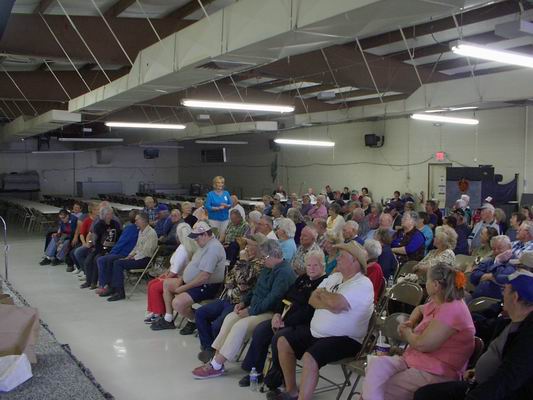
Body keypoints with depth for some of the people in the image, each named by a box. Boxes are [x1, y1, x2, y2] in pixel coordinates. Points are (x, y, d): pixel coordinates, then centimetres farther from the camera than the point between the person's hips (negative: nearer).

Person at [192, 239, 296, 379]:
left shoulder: (284, 273, -19)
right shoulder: (268, 268, 13)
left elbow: (272, 300, -25)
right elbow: (256, 289, 22)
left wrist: (250, 311, -18)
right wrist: (244, 302, 6)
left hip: (271, 313, -10)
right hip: (256, 308, 10)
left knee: (240, 325, -25)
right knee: (230, 318, -8)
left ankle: (216, 366, -18)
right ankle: (217, 359, -10)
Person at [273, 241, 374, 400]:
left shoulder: (363, 284, -17)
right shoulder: (334, 277, 11)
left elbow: (335, 303, -30)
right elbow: (312, 300, 6)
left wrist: (322, 292, -8)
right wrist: (328, 303, -15)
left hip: (344, 339, -9)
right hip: (315, 331, 9)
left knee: (309, 357, -31)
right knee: (283, 340, 5)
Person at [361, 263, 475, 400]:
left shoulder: (451, 310, -19)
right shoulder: (437, 304, 12)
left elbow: (422, 344, -23)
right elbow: (419, 309, 36)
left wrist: (407, 333, -1)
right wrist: (410, 323, 15)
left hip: (434, 373, -9)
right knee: (375, 364, -15)